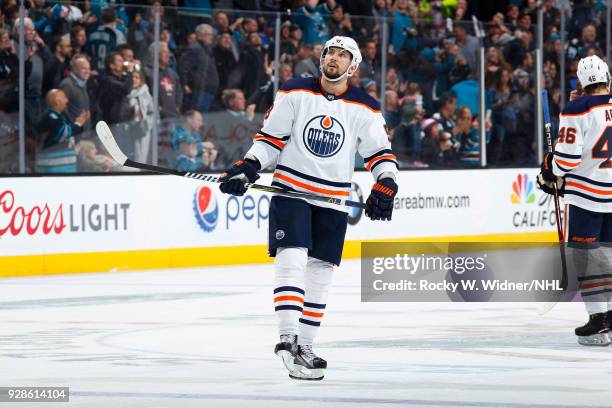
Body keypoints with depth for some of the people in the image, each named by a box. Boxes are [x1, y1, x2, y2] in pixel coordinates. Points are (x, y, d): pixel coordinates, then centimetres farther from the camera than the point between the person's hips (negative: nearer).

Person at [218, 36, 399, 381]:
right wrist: (247, 168, -9)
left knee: (320, 274, 6)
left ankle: (305, 346, 16)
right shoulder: (294, 94, -1)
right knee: (291, 261, -17)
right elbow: (270, 138, 4)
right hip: (290, 190, -2)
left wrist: (385, 186, -17)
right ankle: (288, 339, -22)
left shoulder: (365, 109, 0)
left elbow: (381, 152, 0)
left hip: (333, 201, 2)